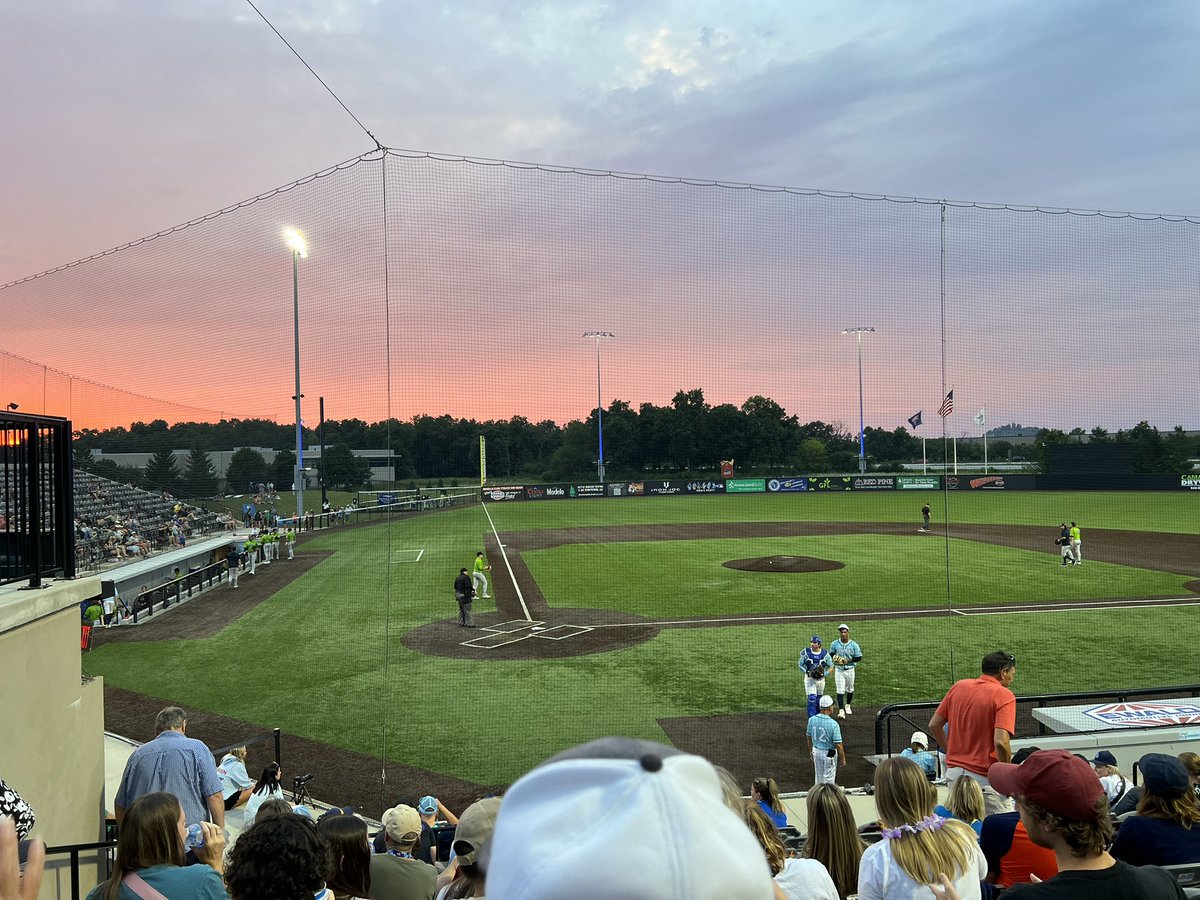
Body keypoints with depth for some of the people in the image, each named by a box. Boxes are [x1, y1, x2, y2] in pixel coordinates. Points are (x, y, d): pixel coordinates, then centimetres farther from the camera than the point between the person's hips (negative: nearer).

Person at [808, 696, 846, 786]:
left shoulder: (811, 720, -9)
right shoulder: (833, 724, -26)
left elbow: (809, 739, 4)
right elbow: (838, 745, -21)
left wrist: (811, 753, 17)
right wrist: (843, 759, -7)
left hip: (816, 751, 5)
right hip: (829, 754, -5)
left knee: (819, 777, 22)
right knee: (829, 779, 10)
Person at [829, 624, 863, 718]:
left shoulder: (853, 644, -8)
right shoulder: (834, 644, -3)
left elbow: (859, 658, -6)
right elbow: (830, 654, 11)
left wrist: (848, 660, -18)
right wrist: (834, 658, -11)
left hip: (850, 669, 1)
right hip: (839, 670, -1)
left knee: (850, 689, 17)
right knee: (840, 691, -8)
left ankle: (847, 705, 40)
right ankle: (841, 710, -11)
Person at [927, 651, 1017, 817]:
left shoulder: (958, 686, 6)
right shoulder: (1004, 695, -11)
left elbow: (934, 725, 9)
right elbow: (1000, 742, -22)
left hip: (953, 771, 6)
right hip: (984, 777, -6)